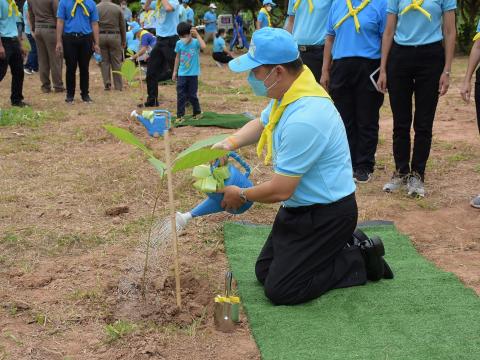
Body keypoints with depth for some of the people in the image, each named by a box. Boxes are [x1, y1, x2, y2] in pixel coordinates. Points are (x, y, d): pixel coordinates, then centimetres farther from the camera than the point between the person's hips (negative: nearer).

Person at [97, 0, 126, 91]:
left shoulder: (96, 8, 0)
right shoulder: (117, 8, 0)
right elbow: (122, 26, 4)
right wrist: (124, 40, 13)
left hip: (100, 36, 0)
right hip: (114, 36, 0)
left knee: (104, 61, 9)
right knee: (116, 62, 5)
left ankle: (107, 83, 3)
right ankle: (118, 86, 7)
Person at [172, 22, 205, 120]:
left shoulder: (195, 42, -11)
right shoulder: (179, 43, 0)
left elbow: (203, 46, -33)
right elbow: (177, 57, 10)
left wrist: (197, 35, -28)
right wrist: (175, 71, 12)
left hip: (193, 74, -3)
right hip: (182, 74, 3)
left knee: (192, 95, 6)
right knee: (181, 95, 1)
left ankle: (197, 112, 26)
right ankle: (180, 115, 6)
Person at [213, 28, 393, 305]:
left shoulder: (303, 119, -32)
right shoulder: (289, 93, -2)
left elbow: (280, 190, -26)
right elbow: (261, 123, 20)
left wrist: (242, 196, -8)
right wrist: (231, 142, 0)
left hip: (326, 215, -10)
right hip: (301, 207, 10)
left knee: (279, 290, -8)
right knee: (264, 272, 15)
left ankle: (358, 260, 5)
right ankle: (345, 246, 18)